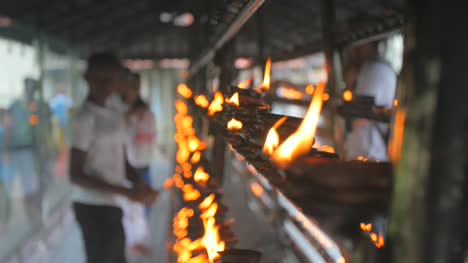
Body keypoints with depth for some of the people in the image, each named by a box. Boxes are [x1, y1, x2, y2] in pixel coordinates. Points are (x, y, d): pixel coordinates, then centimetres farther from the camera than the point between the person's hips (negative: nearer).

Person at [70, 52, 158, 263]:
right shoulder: (85, 118, -13)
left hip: (112, 205, 8)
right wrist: (126, 191, -20)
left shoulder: (116, 118, 11)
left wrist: (140, 185, -4)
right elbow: (76, 175, -16)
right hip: (94, 207, -8)